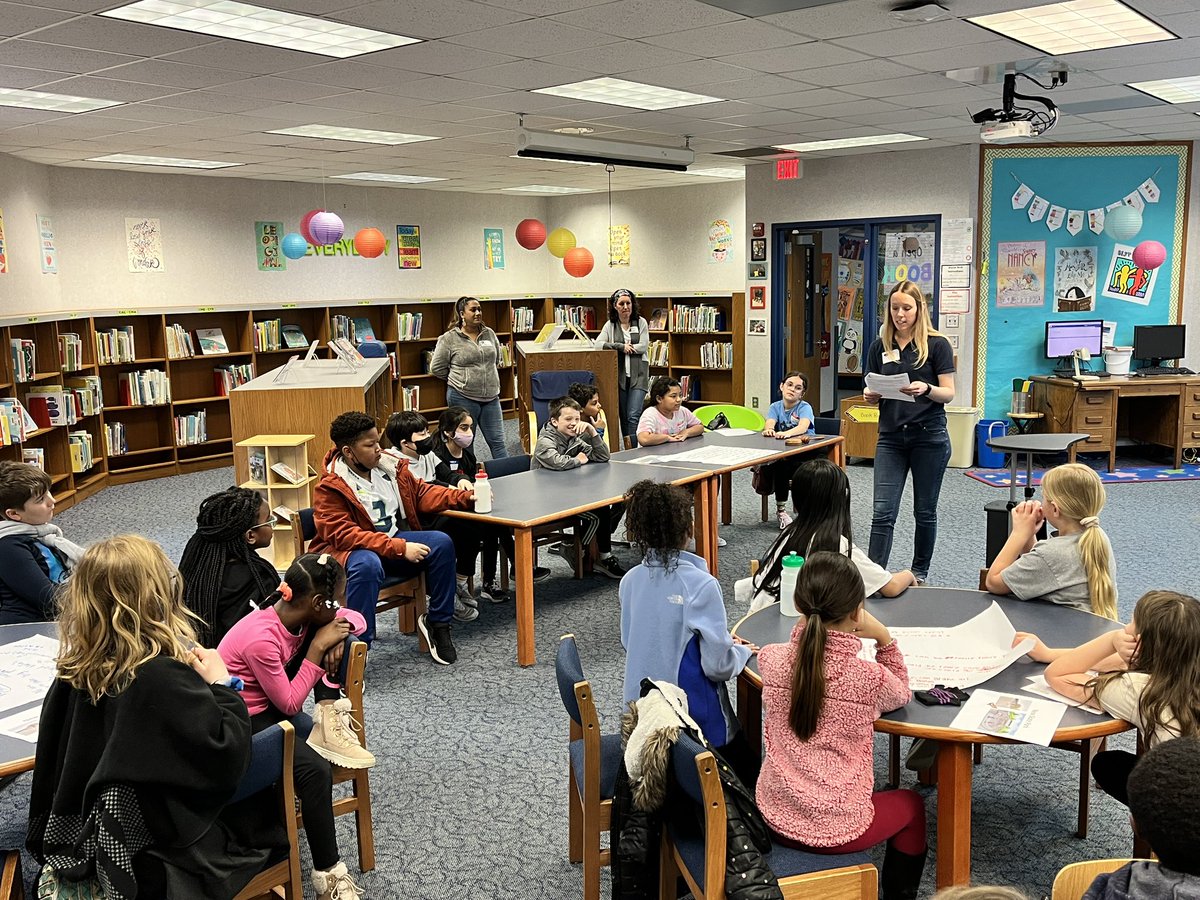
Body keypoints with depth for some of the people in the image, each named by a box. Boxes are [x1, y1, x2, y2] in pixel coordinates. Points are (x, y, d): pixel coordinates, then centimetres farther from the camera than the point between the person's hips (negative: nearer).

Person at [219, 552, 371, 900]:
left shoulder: (297, 613, -10)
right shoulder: (261, 638, -32)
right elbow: (289, 705, -23)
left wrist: (336, 636, -16)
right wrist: (317, 648, -25)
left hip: (271, 699, 8)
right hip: (242, 722, -8)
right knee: (315, 770, -27)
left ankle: (329, 715, -7)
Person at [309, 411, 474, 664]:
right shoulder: (330, 487, -16)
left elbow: (421, 494, 14)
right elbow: (343, 535, -24)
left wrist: (465, 497, 0)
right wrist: (400, 548, -29)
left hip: (394, 537, 7)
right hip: (348, 550, -6)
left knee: (441, 543, -13)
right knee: (368, 564, -39)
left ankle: (437, 623, 1)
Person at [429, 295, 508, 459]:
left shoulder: (489, 334, 6)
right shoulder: (449, 339, -7)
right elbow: (437, 368, -3)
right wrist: (459, 380, 5)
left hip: (491, 396, 4)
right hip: (463, 398, -4)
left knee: (497, 441, 5)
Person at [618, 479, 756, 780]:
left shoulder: (630, 581, -3)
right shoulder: (701, 586, -22)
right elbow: (718, 665, -19)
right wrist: (743, 651, 4)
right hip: (697, 718, -6)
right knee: (746, 779, 13)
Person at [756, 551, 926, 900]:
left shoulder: (771, 658, -13)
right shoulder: (868, 676, -23)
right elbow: (902, 694, 2)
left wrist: (812, 621, -1)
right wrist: (884, 638, -8)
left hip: (775, 815, 4)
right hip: (836, 831, -4)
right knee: (911, 805, 27)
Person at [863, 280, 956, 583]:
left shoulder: (937, 345, -4)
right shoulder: (880, 347, 7)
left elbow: (948, 394, -7)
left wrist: (926, 389, -26)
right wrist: (870, 396, -11)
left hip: (929, 436, -2)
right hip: (891, 437, 3)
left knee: (924, 510, 10)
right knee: (883, 512, -5)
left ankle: (920, 572, 26)